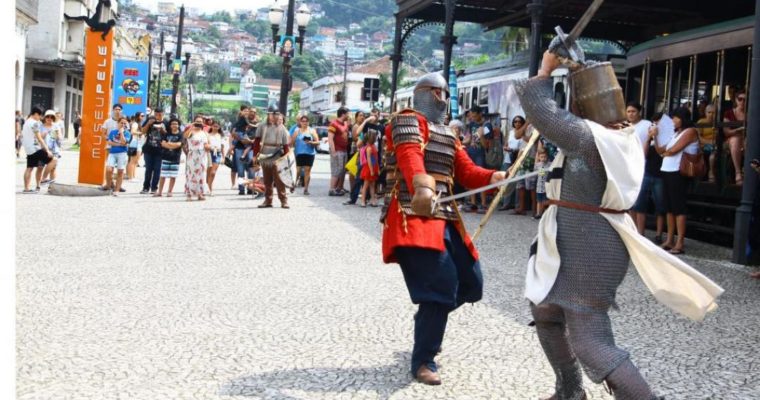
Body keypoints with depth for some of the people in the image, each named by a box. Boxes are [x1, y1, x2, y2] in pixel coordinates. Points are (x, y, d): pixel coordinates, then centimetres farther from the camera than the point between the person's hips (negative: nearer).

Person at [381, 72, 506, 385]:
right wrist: (422, 186, -46)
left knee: (469, 283, 9)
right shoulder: (408, 121, -4)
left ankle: (427, 319, 34)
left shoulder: (448, 135, 24)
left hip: (445, 218, 9)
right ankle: (423, 360, -3)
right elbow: (410, 157, -25)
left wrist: (496, 177, -9)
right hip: (414, 217, -9)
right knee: (441, 285, -17)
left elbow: (467, 172, 13)